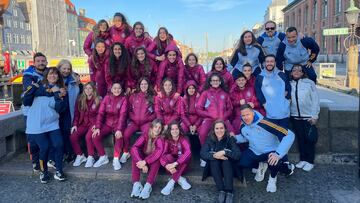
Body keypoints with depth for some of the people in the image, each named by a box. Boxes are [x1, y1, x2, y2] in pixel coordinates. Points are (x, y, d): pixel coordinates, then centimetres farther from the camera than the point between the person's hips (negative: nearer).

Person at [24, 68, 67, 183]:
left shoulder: (60, 90, 8)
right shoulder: (39, 87, 3)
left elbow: (59, 109, -3)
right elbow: (26, 100, -6)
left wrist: (57, 95, -11)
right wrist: (34, 88, -14)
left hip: (52, 123, 2)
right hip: (37, 124, -2)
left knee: (59, 145, -8)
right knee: (44, 147, -6)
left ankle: (58, 171, 10)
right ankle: (43, 172, 18)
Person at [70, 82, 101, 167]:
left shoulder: (98, 100, -2)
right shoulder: (80, 100, 9)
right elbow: (76, 114, 12)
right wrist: (75, 124, 0)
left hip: (93, 123, -4)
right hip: (83, 123, 4)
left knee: (88, 136, -32)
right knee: (73, 136, -20)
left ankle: (90, 157, -13)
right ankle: (80, 156, -1)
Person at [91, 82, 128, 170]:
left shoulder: (123, 99, -6)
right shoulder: (106, 98, 1)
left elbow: (122, 115, -16)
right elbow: (100, 113, -5)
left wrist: (119, 129, -29)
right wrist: (97, 127, -17)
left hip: (118, 123, -3)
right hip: (107, 123, 3)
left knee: (119, 137, -33)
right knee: (95, 137, -18)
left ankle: (116, 159, -17)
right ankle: (103, 157, 1)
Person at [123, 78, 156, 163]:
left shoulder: (153, 97, 8)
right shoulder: (133, 96, 15)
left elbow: (156, 112, 6)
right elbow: (129, 109, 16)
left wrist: (149, 118, -7)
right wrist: (133, 117, 1)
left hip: (146, 122, -2)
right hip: (134, 121, 2)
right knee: (126, 133, -26)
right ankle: (126, 152, -3)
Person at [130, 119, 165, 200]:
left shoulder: (160, 138, -14)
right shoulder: (145, 134, -12)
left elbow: (160, 150, -35)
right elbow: (134, 148, -27)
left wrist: (145, 162, -45)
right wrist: (142, 163, -40)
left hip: (154, 163, -1)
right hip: (143, 162, 1)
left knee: (157, 156, -31)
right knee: (134, 152, -26)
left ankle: (148, 185, -39)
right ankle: (136, 183, -35)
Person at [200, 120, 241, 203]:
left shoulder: (230, 138, -15)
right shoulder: (209, 139, -11)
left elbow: (238, 154, -24)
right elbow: (202, 153, -20)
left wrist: (224, 152, -35)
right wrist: (214, 155, -35)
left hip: (228, 166, -1)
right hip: (214, 167, 1)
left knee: (226, 160, -31)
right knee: (213, 160, -29)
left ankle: (229, 192, -34)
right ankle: (221, 191, -29)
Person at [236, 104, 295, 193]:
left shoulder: (264, 123, -30)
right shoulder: (243, 126, -10)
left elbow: (289, 135, -32)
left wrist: (278, 154, -39)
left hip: (271, 152, -4)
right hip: (254, 151, 5)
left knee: (275, 163, -36)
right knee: (241, 163, -21)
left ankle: (272, 178, 3)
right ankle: (261, 165, 14)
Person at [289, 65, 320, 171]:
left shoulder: (309, 83, -4)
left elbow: (315, 100, -5)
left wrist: (314, 116, -9)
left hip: (308, 117, -2)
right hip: (295, 116, 3)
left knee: (310, 139, 3)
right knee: (300, 138, 11)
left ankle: (310, 161, 16)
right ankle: (303, 159, 24)